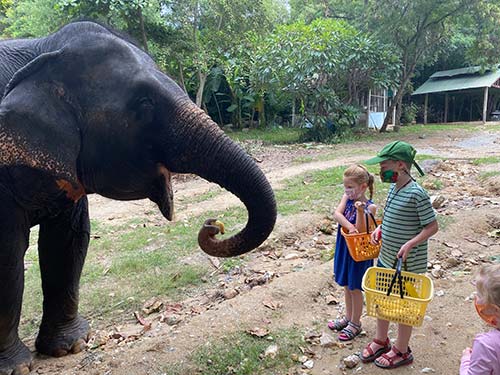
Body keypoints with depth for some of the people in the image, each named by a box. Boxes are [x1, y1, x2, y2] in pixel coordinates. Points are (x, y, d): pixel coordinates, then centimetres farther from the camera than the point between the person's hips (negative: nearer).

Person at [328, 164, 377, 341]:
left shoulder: (369, 207, -19)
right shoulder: (347, 198, -3)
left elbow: (361, 231, -25)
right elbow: (337, 214, -17)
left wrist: (360, 211, -37)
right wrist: (350, 226, -31)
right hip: (344, 248, 6)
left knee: (355, 288, 10)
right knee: (346, 285, 20)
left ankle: (355, 323, 29)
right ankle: (348, 317, 40)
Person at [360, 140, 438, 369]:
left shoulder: (417, 194, -22)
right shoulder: (393, 188, 2)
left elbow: (432, 226, -17)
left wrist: (410, 243, -27)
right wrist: (380, 228, 0)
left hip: (408, 264, -8)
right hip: (386, 258, 8)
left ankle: (401, 351, 33)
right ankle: (381, 340, 42)